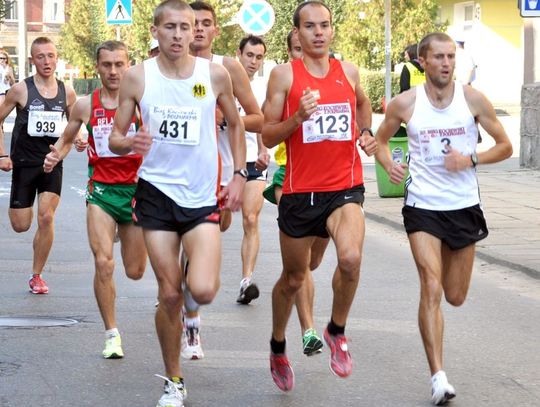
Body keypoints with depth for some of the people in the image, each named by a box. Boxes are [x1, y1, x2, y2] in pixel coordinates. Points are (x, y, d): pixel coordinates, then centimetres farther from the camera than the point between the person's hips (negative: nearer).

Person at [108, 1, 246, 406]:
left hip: (203, 195, 0)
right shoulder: (137, 76, -3)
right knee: (169, 296, 1)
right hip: (157, 191, 0)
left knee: (202, 291, -17)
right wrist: (129, 142, -22)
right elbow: (115, 138, 2)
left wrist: (239, 176, 5)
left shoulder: (215, 74, -2)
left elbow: (235, 124, 14)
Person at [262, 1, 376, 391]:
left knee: (351, 258, -26)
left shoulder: (348, 72, 5)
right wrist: (298, 117, -21)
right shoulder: (284, 74, -4)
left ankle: (337, 331, -1)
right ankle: (278, 348, 38)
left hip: (345, 187, 1)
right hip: (300, 191, -1)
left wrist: (366, 133, 12)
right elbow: (268, 136, -5)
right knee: (293, 278, 13)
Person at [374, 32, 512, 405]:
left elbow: (505, 146, 3)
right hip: (423, 206, -2)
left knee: (456, 297, 13)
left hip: (464, 206, 2)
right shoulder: (405, 104, -5)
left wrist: (471, 160, -14)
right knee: (431, 288, -16)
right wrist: (388, 163, -10)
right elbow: (380, 140, 12)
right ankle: (438, 377, -16)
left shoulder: (473, 100, -4)